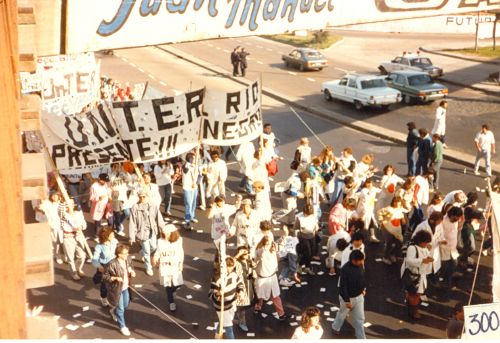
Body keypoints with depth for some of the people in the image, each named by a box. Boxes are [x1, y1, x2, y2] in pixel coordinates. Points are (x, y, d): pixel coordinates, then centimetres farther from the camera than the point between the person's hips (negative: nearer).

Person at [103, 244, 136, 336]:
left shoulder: (127, 260, -7)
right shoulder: (112, 264, -28)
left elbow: (130, 268, 11)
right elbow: (104, 276, -19)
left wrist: (132, 272, -11)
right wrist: (115, 278, -31)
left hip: (125, 287, 7)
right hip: (116, 289, -7)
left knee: (125, 306, 25)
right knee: (120, 308, 7)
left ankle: (113, 311, 56)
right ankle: (122, 327, 28)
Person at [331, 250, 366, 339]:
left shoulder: (360, 265, -12)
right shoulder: (345, 270, -32)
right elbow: (343, 287, -25)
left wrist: (363, 288, 13)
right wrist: (347, 301, -21)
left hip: (359, 296, 5)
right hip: (347, 297, -5)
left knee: (360, 318, 12)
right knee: (342, 314, 22)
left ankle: (361, 338, 24)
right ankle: (335, 327, 51)